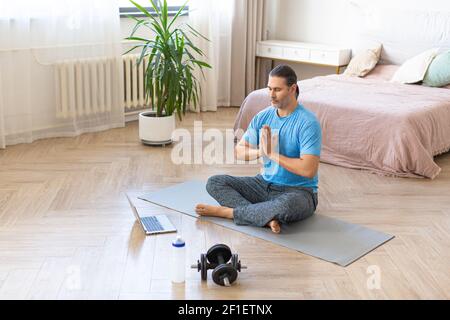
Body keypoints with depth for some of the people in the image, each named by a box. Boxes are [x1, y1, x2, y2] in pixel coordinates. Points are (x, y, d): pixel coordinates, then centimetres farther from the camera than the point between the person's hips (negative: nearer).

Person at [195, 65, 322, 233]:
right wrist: (260, 151, -19)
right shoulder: (263, 117, 2)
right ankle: (266, 217, -28)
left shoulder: (308, 123, -17)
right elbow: (239, 151, 3)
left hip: (299, 191, -6)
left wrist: (272, 153, -21)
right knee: (214, 182, -9)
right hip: (265, 184, 7)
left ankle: (226, 211, -22)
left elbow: (309, 170, -25)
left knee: (285, 207, -42)